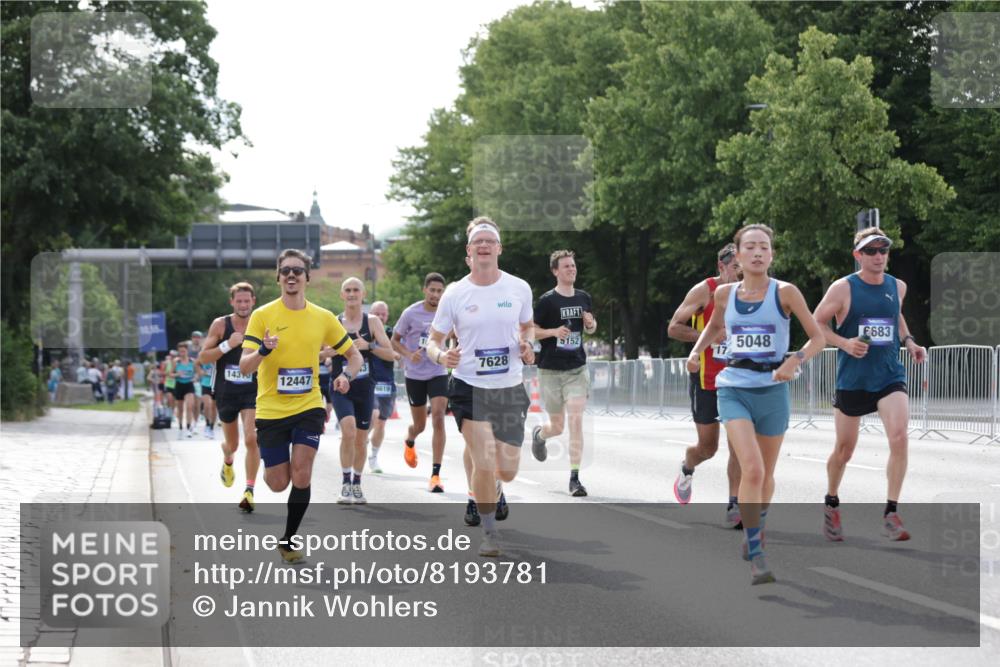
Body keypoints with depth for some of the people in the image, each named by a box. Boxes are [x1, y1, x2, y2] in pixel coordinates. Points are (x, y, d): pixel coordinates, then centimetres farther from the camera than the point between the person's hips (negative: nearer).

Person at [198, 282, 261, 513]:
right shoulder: (220, 325, -6)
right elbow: (202, 358, -11)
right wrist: (228, 345, -22)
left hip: (252, 391, -1)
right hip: (226, 392, 1)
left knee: (252, 439, -19)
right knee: (232, 444, 15)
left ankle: (249, 491, -14)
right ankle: (227, 463, 52)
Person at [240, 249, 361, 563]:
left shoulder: (323, 318, 1)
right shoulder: (262, 316, -6)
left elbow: (354, 355, 12)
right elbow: (244, 367, -11)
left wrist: (347, 375, -10)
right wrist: (263, 350, -32)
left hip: (308, 406, 1)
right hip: (271, 409, -1)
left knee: (301, 476, -12)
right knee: (278, 484, 3)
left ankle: (288, 540, 8)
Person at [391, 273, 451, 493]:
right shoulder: (411, 313, -10)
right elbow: (395, 340, 0)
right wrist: (409, 355, -19)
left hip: (438, 373, 1)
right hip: (414, 375, -1)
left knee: (438, 419, -16)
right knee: (420, 425, 9)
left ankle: (436, 474, -14)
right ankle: (409, 442, 50)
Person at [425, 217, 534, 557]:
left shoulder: (519, 288, 0)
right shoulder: (455, 293, -5)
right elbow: (433, 340, 2)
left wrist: (527, 346, -5)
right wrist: (440, 355, -21)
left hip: (510, 389, 2)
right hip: (469, 388, -2)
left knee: (507, 471, 3)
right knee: (484, 465, -14)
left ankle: (493, 486, 41)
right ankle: (490, 533, 6)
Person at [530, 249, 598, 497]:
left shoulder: (584, 298, 6)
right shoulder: (547, 300, -7)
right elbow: (530, 330, -4)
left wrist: (591, 324, -3)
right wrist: (553, 331, -20)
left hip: (577, 369, 2)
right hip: (550, 370, -2)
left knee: (576, 421, -12)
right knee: (557, 426, 8)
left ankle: (574, 479, -9)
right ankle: (539, 434, 46)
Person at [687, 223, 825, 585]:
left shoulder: (785, 292, -5)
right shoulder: (725, 294, 3)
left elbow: (818, 337, -2)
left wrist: (796, 360, -19)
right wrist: (696, 351, 8)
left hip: (772, 391, 0)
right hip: (734, 389, 0)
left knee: (766, 473, 14)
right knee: (752, 469, -19)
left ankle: (753, 537, 41)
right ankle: (756, 558, -15)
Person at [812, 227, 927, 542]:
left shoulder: (898, 287, 6)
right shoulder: (843, 288, -7)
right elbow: (816, 323, -2)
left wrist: (909, 342, 10)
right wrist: (844, 343, -17)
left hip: (890, 377, 2)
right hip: (852, 380, -2)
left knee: (899, 437, -20)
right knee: (844, 449, 9)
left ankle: (891, 513, -14)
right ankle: (831, 504, 36)